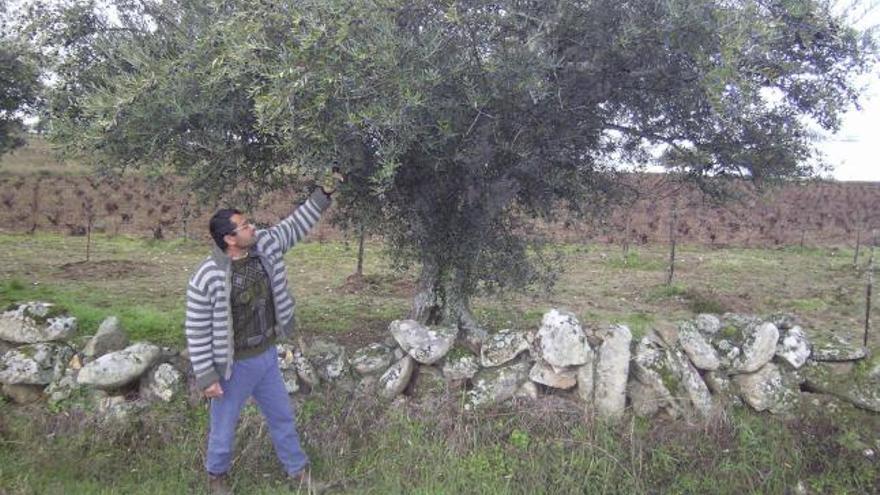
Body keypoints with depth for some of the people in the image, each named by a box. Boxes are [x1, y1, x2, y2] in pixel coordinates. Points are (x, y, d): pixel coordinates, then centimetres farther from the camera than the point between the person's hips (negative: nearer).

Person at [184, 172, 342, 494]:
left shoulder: (265, 246, -10)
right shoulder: (206, 279, -26)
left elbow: (295, 226, 3)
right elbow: (197, 332, -19)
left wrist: (323, 194, -2)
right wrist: (206, 378, -16)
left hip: (267, 357, 6)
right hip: (234, 367, -5)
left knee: (283, 416, 21)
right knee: (224, 426, 17)